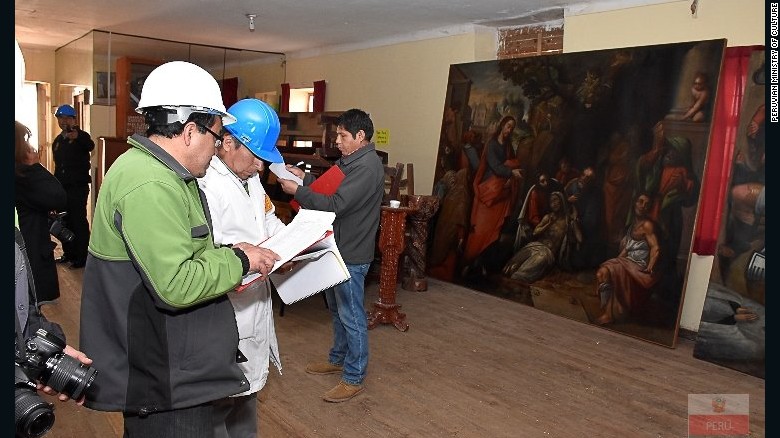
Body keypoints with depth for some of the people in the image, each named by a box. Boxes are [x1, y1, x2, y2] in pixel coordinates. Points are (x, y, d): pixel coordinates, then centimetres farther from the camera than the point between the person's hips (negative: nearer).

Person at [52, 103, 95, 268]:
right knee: (64, 221, 15)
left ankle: (82, 257, 0)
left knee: (79, 221, -6)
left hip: (78, 186, -8)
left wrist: (78, 136, -55)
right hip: (62, 187, 8)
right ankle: (68, 253, 27)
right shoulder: (57, 141, 13)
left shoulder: (81, 136, -9)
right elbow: (57, 165, 20)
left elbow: (90, 146, -35)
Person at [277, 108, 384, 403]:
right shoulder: (353, 161, 11)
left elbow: (335, 205, -26)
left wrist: (297, 191, -18)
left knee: (351, 315, 1)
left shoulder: (366, 166, -22)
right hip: (338, 247, 10)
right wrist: (305, 177, 3)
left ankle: (354, 378, 14)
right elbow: (330, 189, 15)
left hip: (352, 254, -10)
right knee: (337, 309, 22)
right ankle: (338, 359, 39)